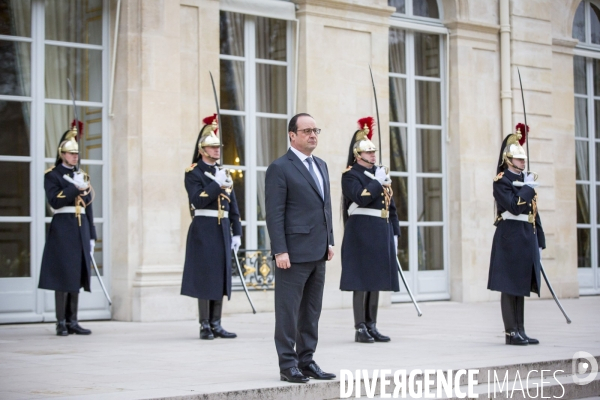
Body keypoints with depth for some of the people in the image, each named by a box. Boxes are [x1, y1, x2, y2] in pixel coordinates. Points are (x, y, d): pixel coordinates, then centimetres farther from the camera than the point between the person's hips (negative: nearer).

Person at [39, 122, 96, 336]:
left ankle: (73, 322, 10)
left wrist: (91, 236, 14)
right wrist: (75, 187, -20)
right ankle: (61, 323, -3)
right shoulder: (52, 175, 0)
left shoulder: (82, 176, 17)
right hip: (62, 228, -6)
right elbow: (54, 201, -14)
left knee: (77, 276, 6)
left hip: (81, 230, 6)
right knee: (63, 275, -7)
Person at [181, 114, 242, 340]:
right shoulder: (193, 172, -3)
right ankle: (204, 326, 2)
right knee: (205, 277, -4)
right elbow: (197, 200, -17)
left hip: (223, 230, 6)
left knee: (221, 277, 6)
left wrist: (237, 233, 10)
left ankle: (216, 325, 12)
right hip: (204, 230, -6)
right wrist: (217, 185, -21)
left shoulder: (223, 173, 16)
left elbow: (233, 205, 15)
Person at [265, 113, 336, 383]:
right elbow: (274, 213, -12)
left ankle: (306, 361, 19)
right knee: (288, 310, -1)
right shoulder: (280, 168, -8)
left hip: (318, 252, 8)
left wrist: (329, 241, 13)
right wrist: (280, 251, -17)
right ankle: (288, 365, 5)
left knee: (312, 311, 11)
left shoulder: (321, 166, 16)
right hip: (294, 252, -8)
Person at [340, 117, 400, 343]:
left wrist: (394, 232, 14)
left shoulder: (380, 173, 18)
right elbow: (361, 198, -22)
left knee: (376, 280, 9)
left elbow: (390, 205, 19)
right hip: (361, 233, -7)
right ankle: (360, 329, -2)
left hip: (381, 232, 8)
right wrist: (377, 182, -13)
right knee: (361, 281, -6)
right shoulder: (350, 174, -5)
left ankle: (372, 326, 15)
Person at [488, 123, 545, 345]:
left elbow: (533, 212, 18)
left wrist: (539, 242, 15)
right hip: (511, 238, -8)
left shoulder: (525, 180, 17)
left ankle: (520, 331, 13)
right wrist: (528, 187, -12)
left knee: (521, 285, 9)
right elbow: (514, 207, -21)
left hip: (527, 238, 8)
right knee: (510, 286, -4)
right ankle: (511, 333, -1)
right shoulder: (502, 180, -7)